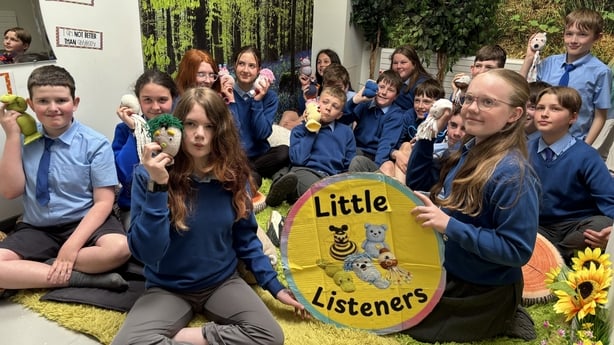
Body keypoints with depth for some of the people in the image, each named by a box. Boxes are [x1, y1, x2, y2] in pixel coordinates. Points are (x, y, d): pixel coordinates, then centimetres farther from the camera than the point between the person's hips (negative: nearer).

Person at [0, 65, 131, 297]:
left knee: (118, 248, -33)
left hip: (85, 223, -2)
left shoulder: (95, 144, -9)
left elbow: (103, 202, -11)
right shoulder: (24, 140, 2)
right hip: (36, 228, 3)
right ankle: (81, 277, -17)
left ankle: (33, 270, -13)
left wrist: (71, 246, -22)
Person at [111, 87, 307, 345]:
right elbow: (147, 253, -21)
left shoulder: (234, 174, -6)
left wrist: (275, 286, 2)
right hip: (168, 288, -2)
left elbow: (245, 238, 6)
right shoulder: (150, 175, -15)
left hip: (222, 282, 3)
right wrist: (157, 187, -30)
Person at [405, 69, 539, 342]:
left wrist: (449, 225, -33)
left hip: (486, 292, -8)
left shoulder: (512, 174, -29)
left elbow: (517, 250, -27)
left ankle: (503, 322, 10)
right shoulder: (470, 149, -3)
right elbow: (418, 184, 3)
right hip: (449, 271, 8)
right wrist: (428, 135, -9)